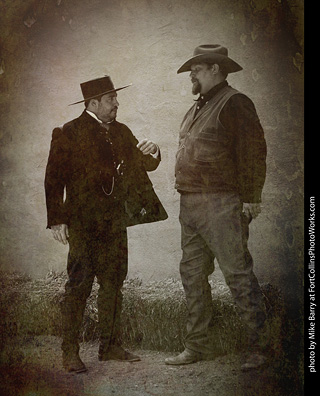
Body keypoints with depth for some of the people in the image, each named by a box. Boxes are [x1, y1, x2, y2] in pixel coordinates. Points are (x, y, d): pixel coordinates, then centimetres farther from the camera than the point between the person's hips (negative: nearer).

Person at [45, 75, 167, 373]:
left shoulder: (121, 132, 14)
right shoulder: (68, 133, -4)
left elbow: (141, 167, 18)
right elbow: (54, 180, -6)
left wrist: (152, 154, -5)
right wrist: (57, 220, -12)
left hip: (115, 222, 6)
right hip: (83, 223, -6)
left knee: (113, 283, 10)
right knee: (79, 285, -5)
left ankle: (110, 346, 22)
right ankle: (70, 353, 6)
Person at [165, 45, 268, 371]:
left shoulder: (234, 104, -7)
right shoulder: (197, 109, 21)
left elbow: (253, 152, -13)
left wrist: (251, 198, -17)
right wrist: (186, 200, 18)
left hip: (221, 205, -10)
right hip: (190, 206, 10)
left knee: (237, 273, -6)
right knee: (192, 274, 12)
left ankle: (257, 346, 5)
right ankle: (199, 345, 23)